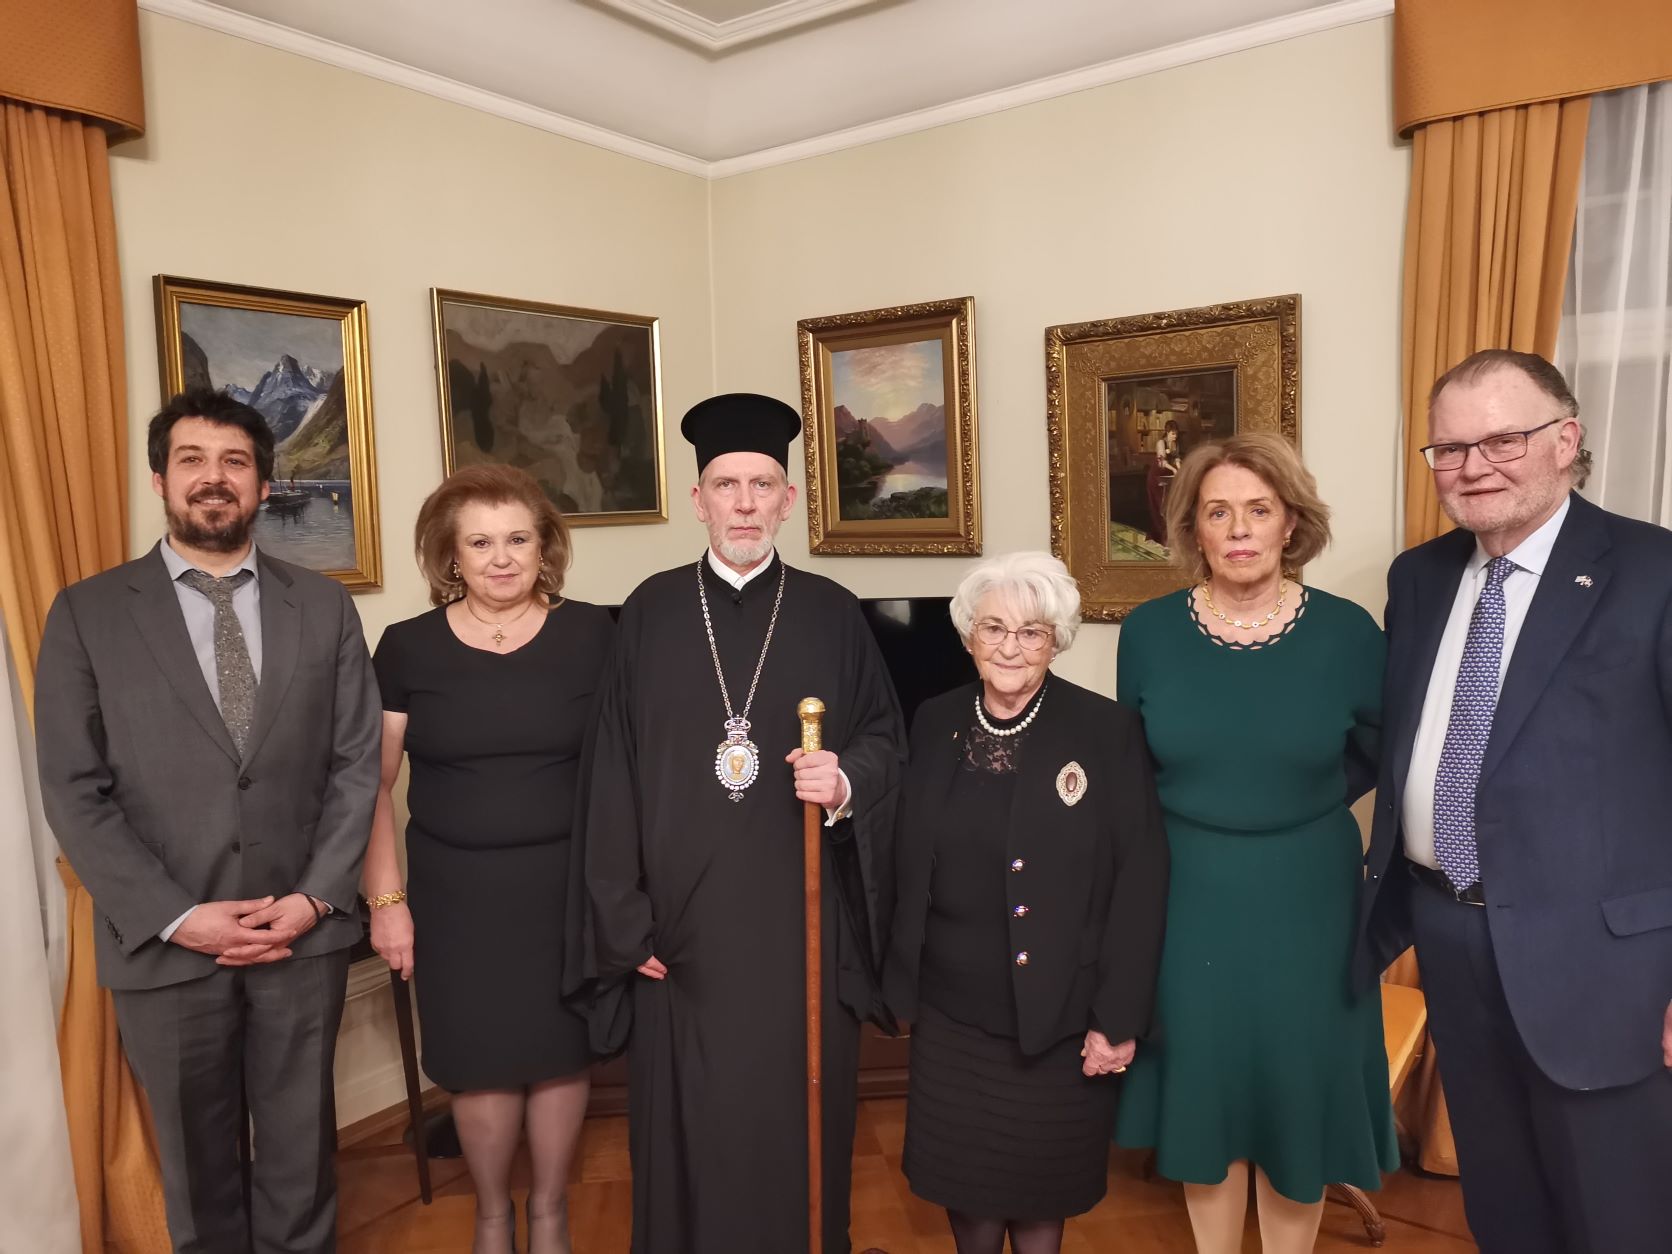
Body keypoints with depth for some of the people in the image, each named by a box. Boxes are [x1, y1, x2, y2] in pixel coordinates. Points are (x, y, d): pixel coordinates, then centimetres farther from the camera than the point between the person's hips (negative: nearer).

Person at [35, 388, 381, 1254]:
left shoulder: (323, 607, 3)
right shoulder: (87, 614, -1)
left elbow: (357, 763, 1)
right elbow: (74, 792, -5)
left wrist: (316, 897, -10)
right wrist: (177, 918, -13)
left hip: (302, 933, 1)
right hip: (165, 944, -1)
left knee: (301, 1151, 15)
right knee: (197, 1163, 16)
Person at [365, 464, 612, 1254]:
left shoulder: (593, 635, -4)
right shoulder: (407, 647, -2)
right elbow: (373, 783, 3)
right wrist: (386, 899, -2)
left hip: (567, 884, 0)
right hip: (458, 891, 1)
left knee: (559, 1050, 10)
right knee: (480, 1059, 9)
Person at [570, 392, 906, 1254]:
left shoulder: (833, 614, 2)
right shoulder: (650, 612, 1)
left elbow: (886, 740, 5)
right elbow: (614, 772, 0)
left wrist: (848, 782, -18)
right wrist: (626, 920, -4)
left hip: (801, 920, 0)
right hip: (682, 925, 0)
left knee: (799, 1120, 11)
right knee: (687, 1128, 10)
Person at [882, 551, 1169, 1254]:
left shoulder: (1108, 732, -11)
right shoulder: (934, 726, 0)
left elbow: (1141, 880, -11)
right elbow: (906, 863, 5)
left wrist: (1118, 1017, -11)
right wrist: (898, 974, 6)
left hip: (1057, 1015, -3)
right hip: (952, 1011, 3)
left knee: (1043, 1184, 16)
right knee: (963, 1176, 18)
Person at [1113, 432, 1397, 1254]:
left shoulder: (1346, 632, -10)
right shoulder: (1149, 631, -7)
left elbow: (1378, 754, 6)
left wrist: (1297, 807, 3)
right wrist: (1200, 818, 4)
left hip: (1305, 898, 0)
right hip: (1188, 898, 1)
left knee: (1297, 1092, 14)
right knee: (1205, 1090, 15)